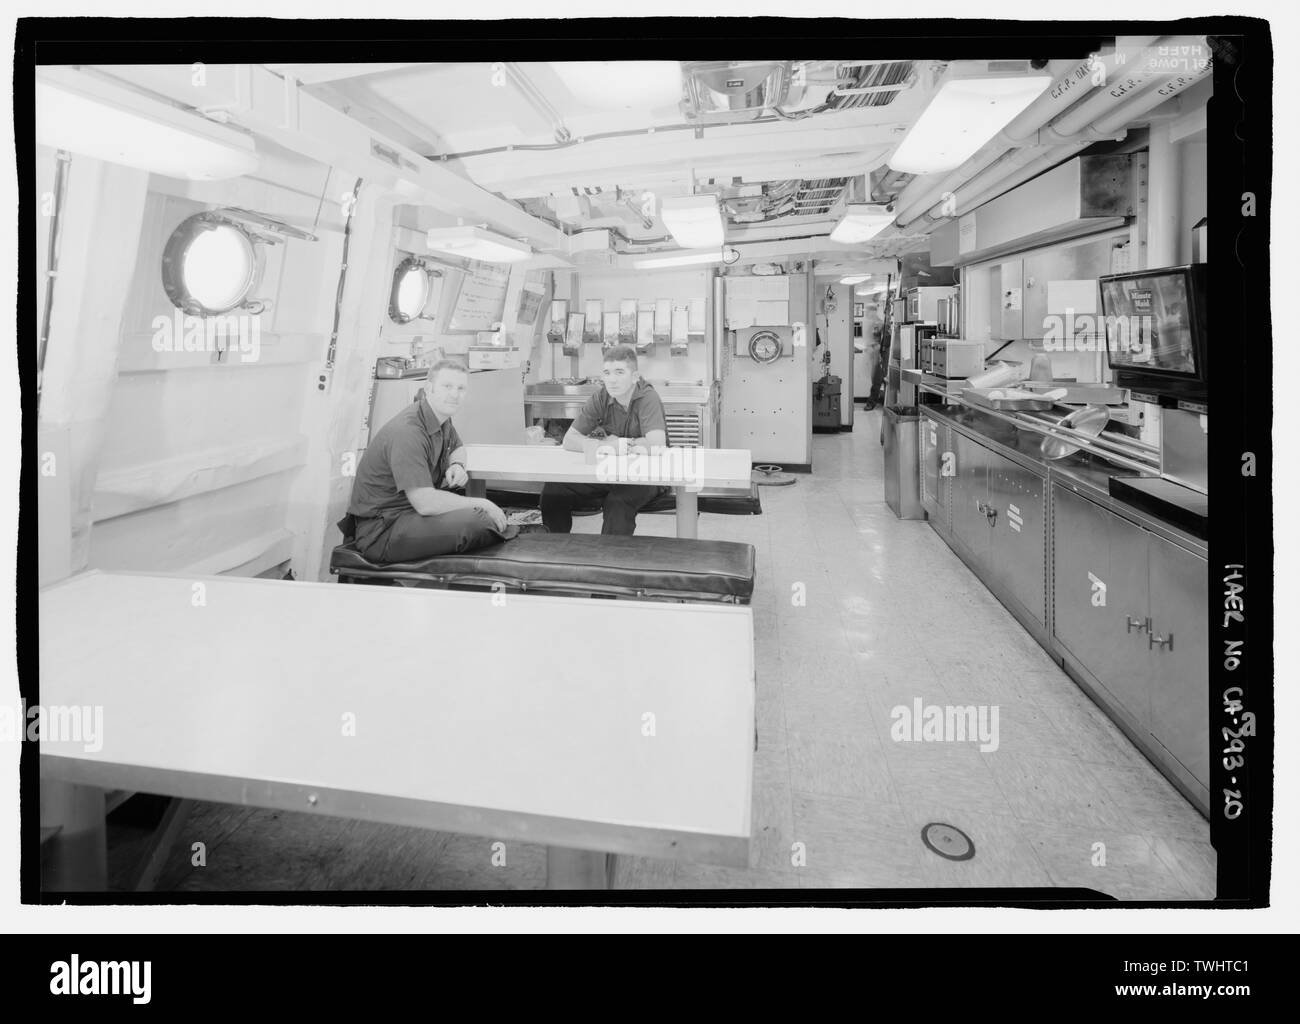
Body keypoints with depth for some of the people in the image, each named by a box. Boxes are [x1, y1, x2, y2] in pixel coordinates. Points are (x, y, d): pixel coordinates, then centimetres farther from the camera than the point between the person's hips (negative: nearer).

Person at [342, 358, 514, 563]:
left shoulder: (441, 416, 5)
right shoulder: (407, 431, -26)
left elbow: (457, 448, 29)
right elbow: (425, 503, -32)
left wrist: (456, 465, 3)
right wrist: (479, 504, -20)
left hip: (412, 509, 11)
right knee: (473, 520, -26)